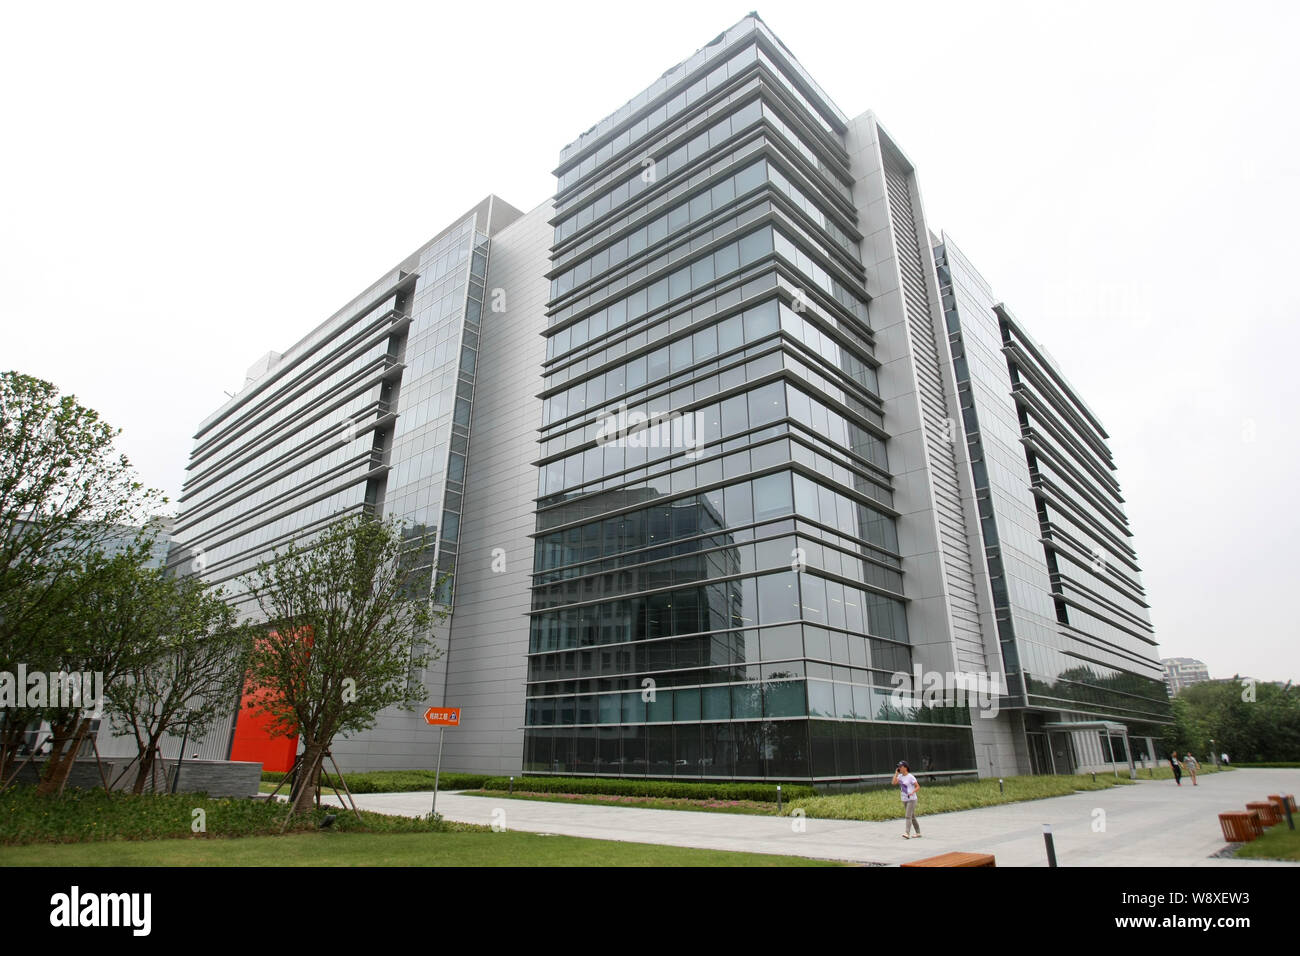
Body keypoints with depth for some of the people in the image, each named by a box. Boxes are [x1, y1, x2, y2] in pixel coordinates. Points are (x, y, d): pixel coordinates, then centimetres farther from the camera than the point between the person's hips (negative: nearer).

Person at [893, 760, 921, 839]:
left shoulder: (910, 777, -12)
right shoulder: (900, 776, 7)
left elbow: (918, 787, -11)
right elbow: (894, 783, -5)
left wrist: (912, 792, -27)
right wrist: (896, 773, -5)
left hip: (911, 799, -7)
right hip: (904, 800, 7)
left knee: (908, 816, -15)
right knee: (912, 817, 15)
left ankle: (906, 833, -20)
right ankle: (918, 833, 24)